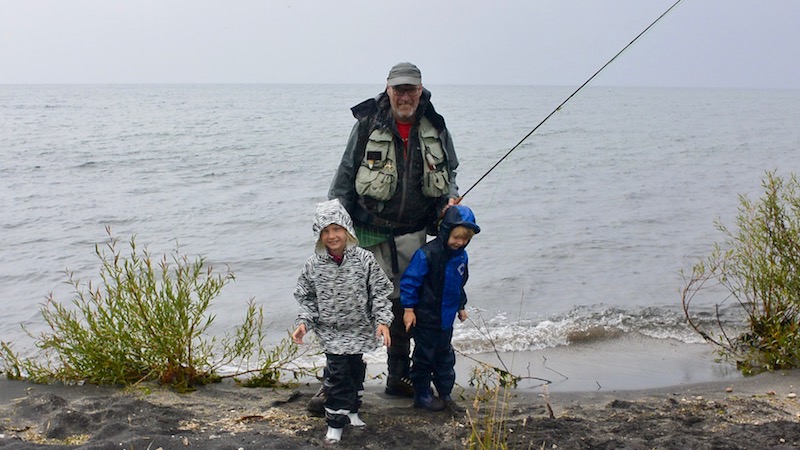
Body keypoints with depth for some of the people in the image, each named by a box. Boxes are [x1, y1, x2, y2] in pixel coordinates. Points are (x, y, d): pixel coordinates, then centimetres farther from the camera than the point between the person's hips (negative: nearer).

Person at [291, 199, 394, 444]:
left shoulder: (364, 260, -11)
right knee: (337, 373, -4)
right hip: (331, 331, -1)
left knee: (355, 369, 16)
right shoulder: (313, 265, -8)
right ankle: (335, 421, 11)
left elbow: (380, 292, -6)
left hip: (359, 329, 1)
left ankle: (351, 410, 38)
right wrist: (304, 322, -11)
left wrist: (382, 320, -14)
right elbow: (306, 298, 2)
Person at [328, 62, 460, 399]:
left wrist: (450, 199, -2)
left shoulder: (435, 128, 4)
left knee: (403, 303, 14)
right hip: (370, 233, -3)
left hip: (412, 234, 4)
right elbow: (345, 175, -1)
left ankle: (399, 377, 29)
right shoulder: (368, 125, -6)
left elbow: (449, 172, 18)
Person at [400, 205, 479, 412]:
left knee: (445, 356, 17)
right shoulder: (427, 254, -23)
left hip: (446, 316, 7)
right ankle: (422, 395, 21)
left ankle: (445, 394, 29)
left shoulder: (461, 256, 1)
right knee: (424, 356, 6)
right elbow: (409, 280, -18)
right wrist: (408, 308, -16)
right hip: (426, 317, -7)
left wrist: (461, 306, 22)